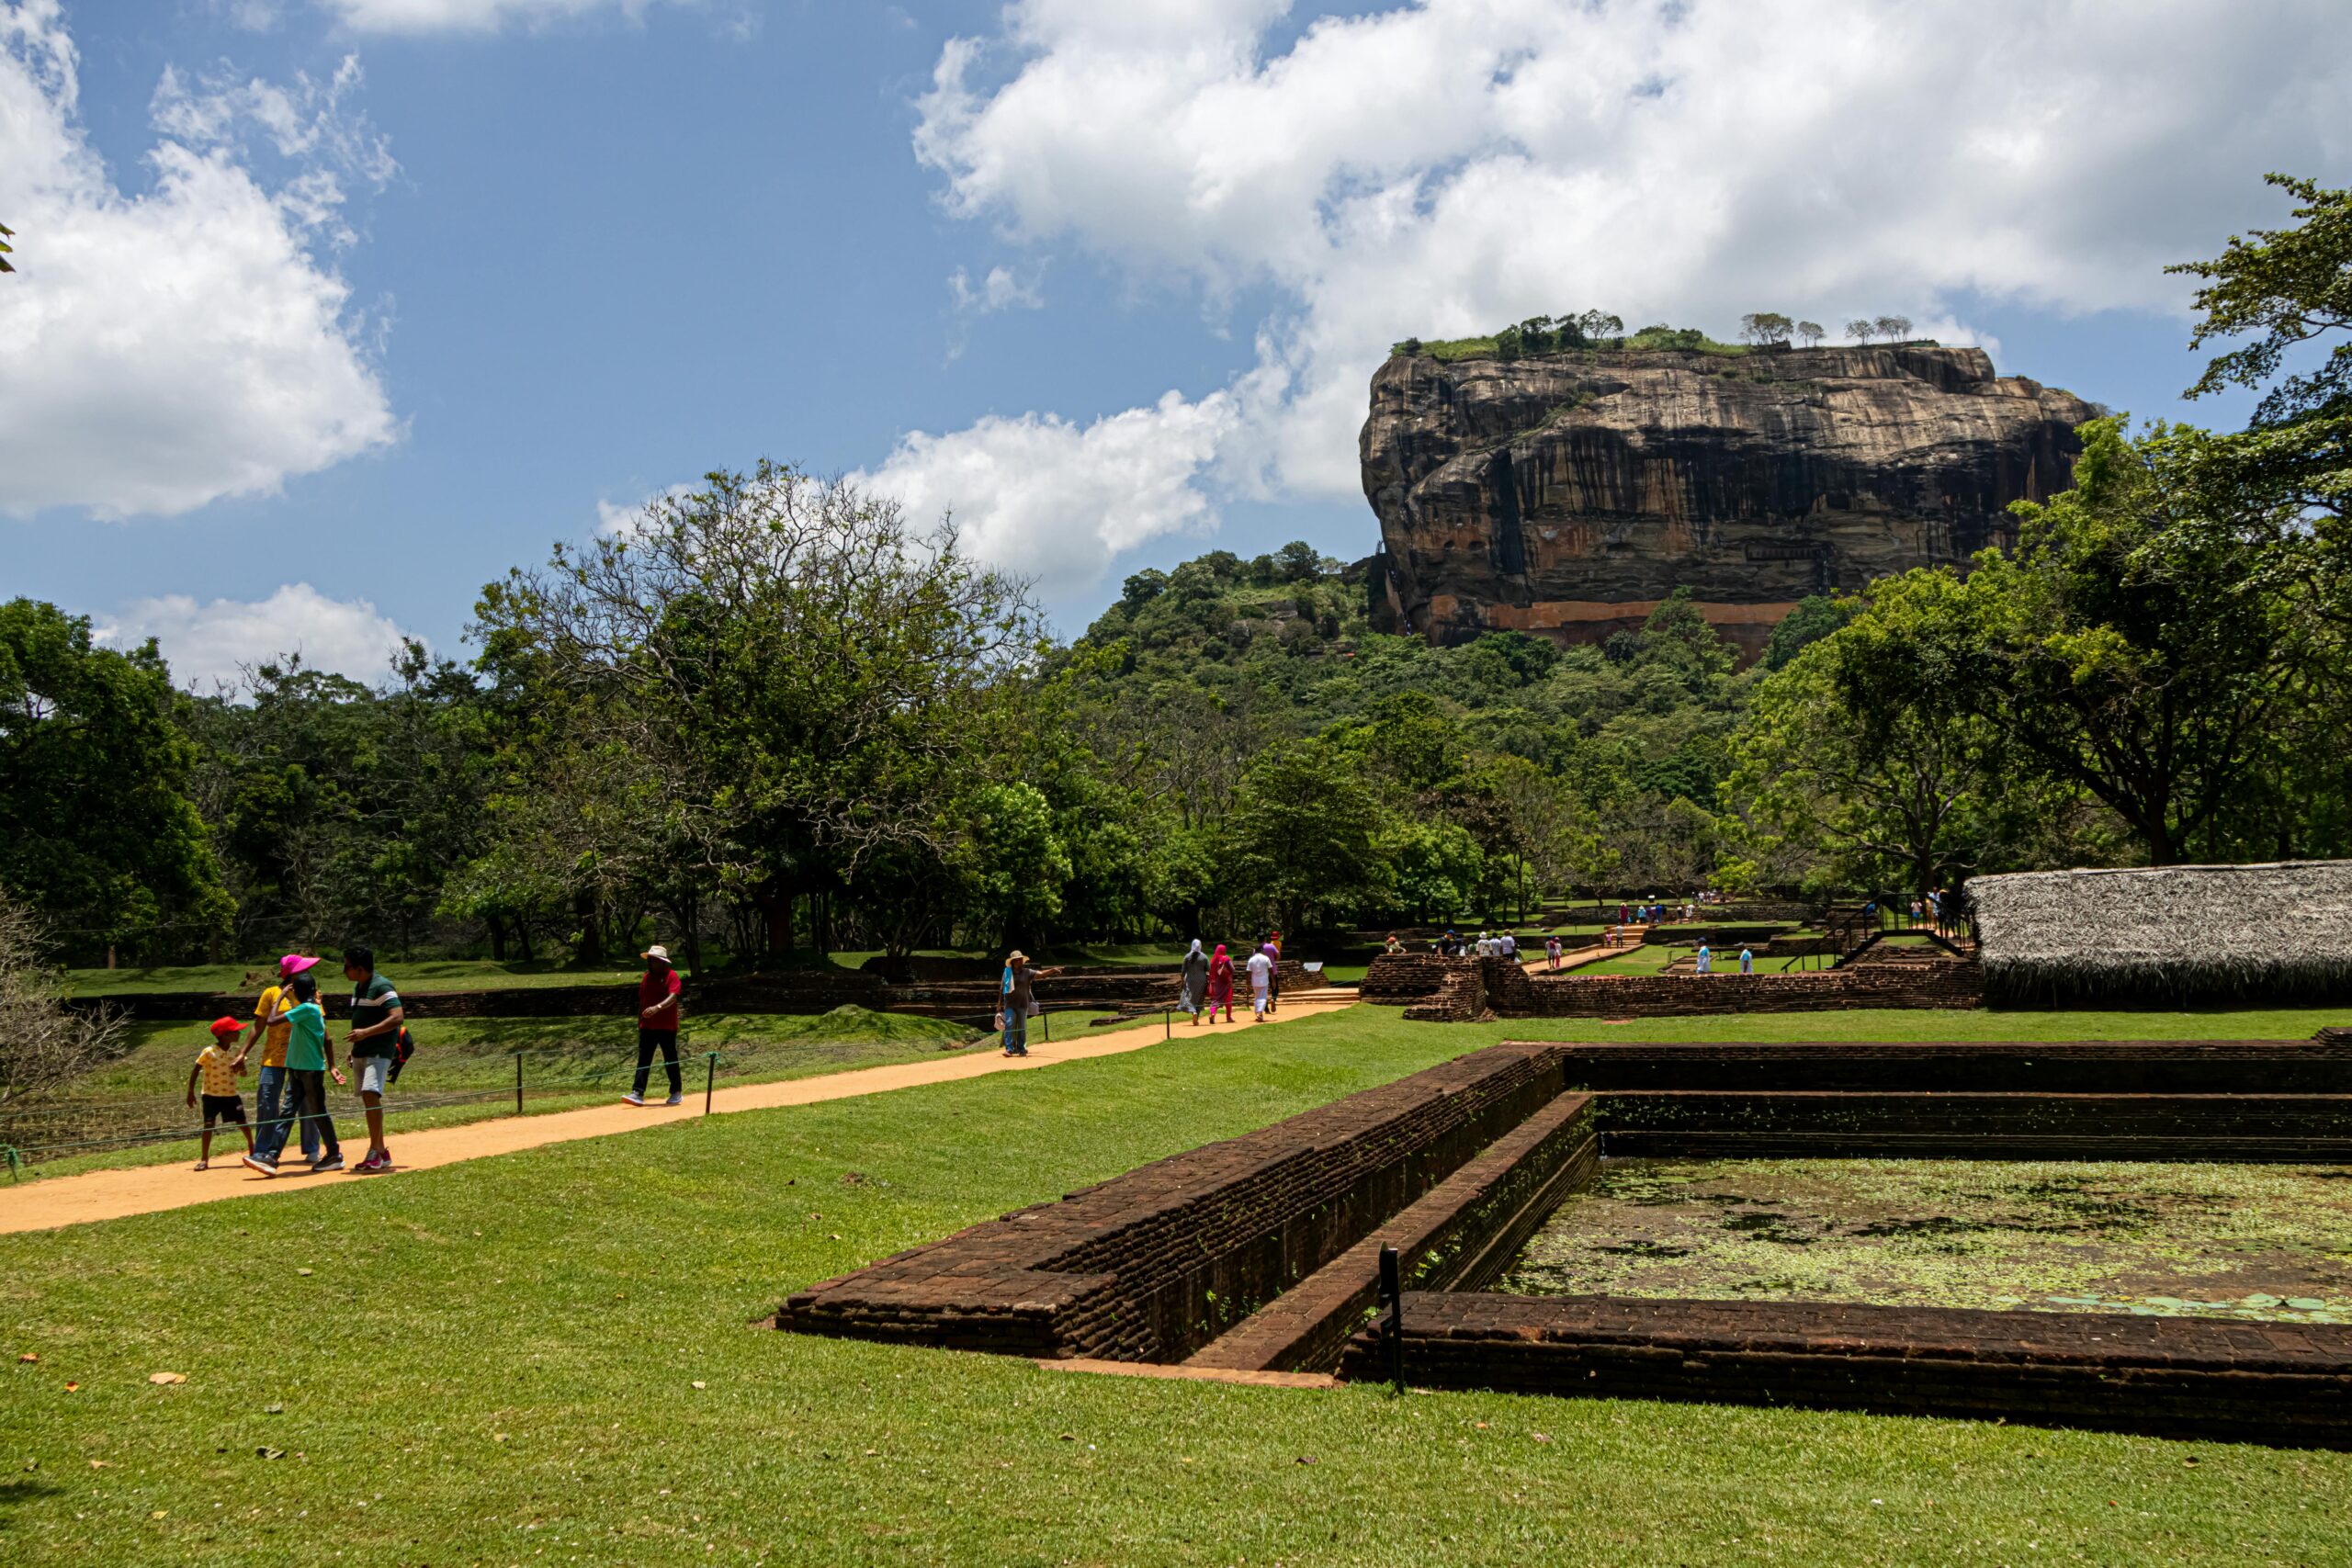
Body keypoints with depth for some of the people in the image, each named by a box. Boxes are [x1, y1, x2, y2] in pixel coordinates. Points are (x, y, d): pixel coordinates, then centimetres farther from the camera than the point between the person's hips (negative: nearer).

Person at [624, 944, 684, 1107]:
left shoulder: (671, 976, -9)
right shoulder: (646, 976, 12)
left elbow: (673, 997, -25)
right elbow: (642, 1001, 18)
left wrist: (657, 1008, -41)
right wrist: (639, 1023, 17)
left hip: (667, 1026, -5)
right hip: (647, 1026, 5)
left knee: (670, 1061, 4)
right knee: (643, 1060, -3)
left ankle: (677, 1093, 16)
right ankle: (638, 1093, -8)